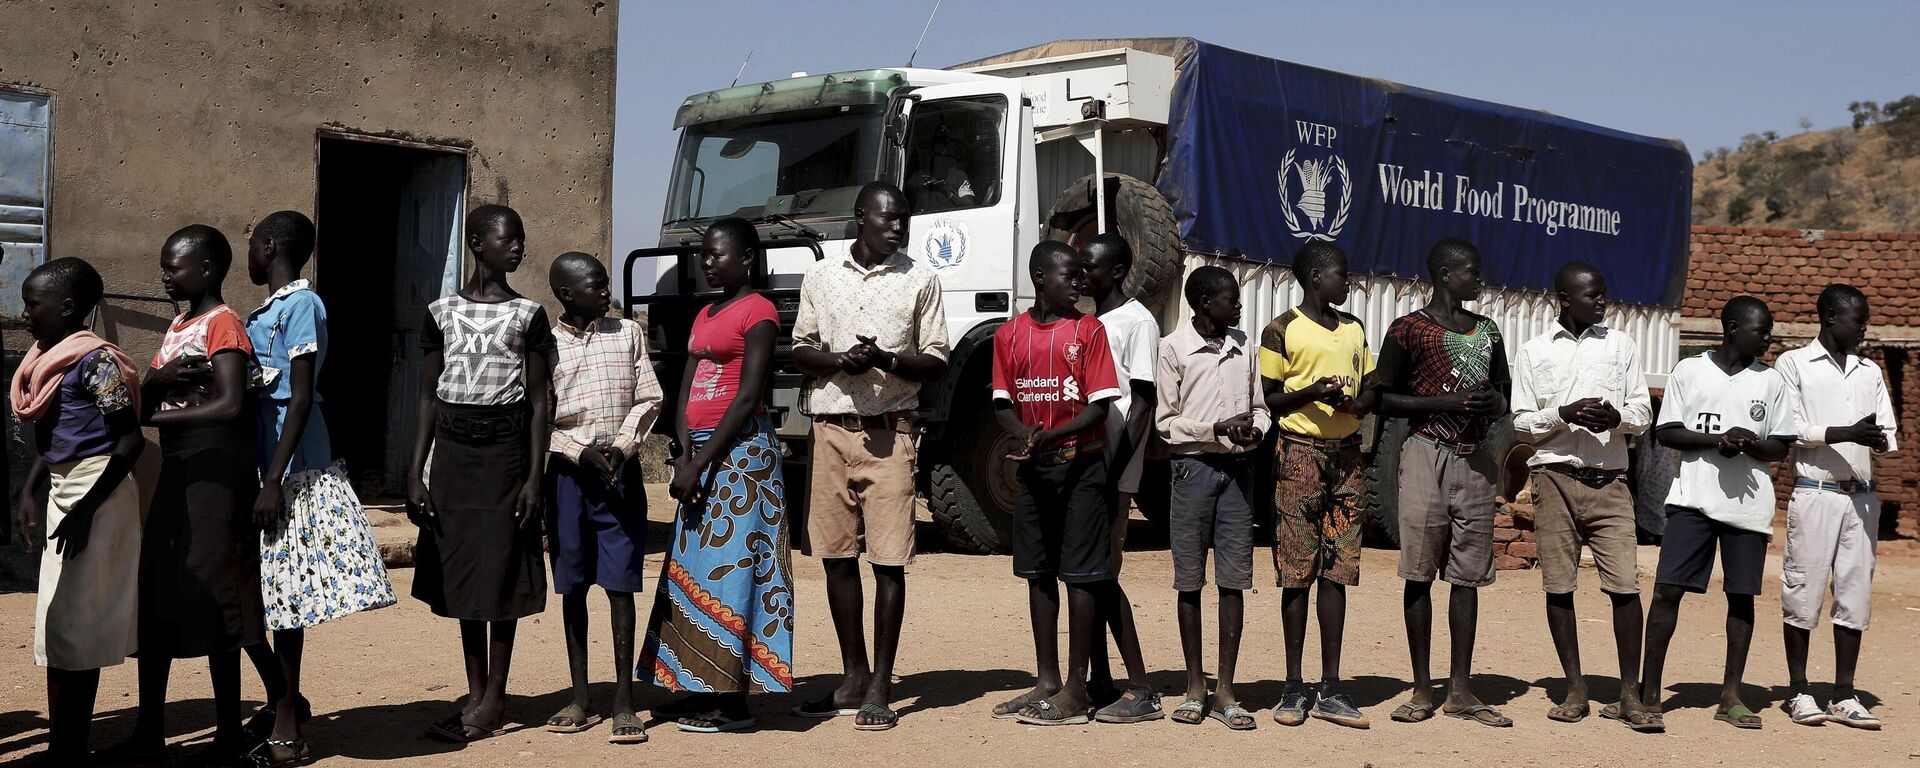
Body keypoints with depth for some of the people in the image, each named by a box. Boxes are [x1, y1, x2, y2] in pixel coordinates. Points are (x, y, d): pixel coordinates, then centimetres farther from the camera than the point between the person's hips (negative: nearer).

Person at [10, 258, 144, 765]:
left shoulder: (95, 360, -16)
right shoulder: (48, 360, 11)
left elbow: (130, 441, -19)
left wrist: (87, 507, -22)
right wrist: (30, 493, 12)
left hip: (96, 494, -9)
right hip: (61, 491, 9)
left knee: (71, 625, -6)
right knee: (59, 625, 11)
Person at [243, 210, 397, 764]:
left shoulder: (301, 305, -9)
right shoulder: (261, 313, 17)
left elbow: (301, 398, -16)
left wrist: (274, 482, -20)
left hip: (289, 469, -9)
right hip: (255, 463, 9)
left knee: (284, 593, -3)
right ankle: (283, 700, 23)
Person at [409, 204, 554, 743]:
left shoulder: (528, 315, 0)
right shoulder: (441, 313, 6)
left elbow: (538, 401, -1)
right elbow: (429, 397, 8)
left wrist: (535, 476, -8)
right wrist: (416, 473, 2)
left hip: (504, 449, -3)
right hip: (452, 451, 3)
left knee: (500, 574, -2)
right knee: (461, 573, 8)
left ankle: (494, 701, 5)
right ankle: (475, 693, 18)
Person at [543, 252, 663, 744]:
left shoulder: (628, 334, 7)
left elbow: (648, 399, 6)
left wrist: (621, 447, -8)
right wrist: (582, 452, -11)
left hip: (621, 472, 0)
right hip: (568, 473, 0)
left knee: (620, 585, -3)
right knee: (572, 587, 6)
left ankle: (624, 703, 0)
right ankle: (579, 700, 15)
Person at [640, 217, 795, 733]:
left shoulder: (758, 312, -7)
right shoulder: (704, 316, 19)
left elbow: (747, 399, -15)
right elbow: (685, 393, 12)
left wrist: (701, 465, -16)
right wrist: (684, 458, -4)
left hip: (740, 449, -9)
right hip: (699, 448, 9)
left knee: (730, 566, -9)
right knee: (691, 570, 7)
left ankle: (733, 700, -7)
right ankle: (701, 689, 12)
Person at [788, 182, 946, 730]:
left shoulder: (919, 280, 4)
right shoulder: (821, 277, 11)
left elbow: (936, 361, 3)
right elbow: (800, 351, 12)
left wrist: (888, 360, -16)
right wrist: (841, 360, -9)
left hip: (888, 434, -3)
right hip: (832, 430, 3)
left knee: (888, 560, -4)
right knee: (837, 555, 6)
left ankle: (881, 687, 2)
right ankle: (853, 679, 18)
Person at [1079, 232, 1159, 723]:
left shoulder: (1137, 322, -8)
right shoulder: (1086, 322, 16)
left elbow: (1143, 404, -13)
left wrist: (1114, 473, -18)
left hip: (1112, 469, -8)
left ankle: (1140, 691, -4)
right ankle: (1099, 682, 17)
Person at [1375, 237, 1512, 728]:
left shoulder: (1487, 333, 15)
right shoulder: (1409, 330, -2)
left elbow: (1502, 397, 22)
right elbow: (1384, 399, -4)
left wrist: (1494, 403, -2)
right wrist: (1446, 402, -15)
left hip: (1475, 458, 5)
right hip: (1427, 453, -5)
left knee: (1467, 574, 4)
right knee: (1420, 572, -2)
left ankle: (1460, 691, 8)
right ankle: (1422, 691, 3)